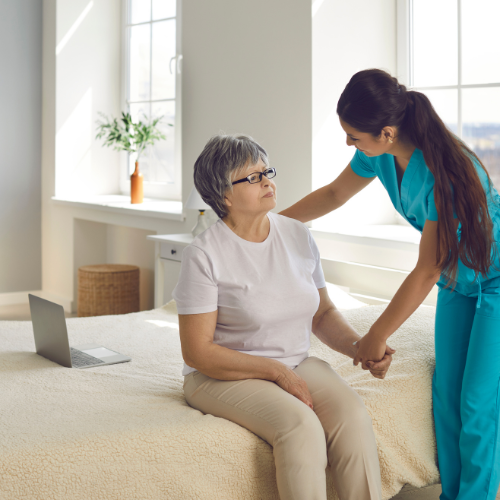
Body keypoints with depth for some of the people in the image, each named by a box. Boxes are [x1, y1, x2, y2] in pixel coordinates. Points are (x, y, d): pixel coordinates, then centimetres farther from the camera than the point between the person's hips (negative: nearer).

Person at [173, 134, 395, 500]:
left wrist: (359, 348, -6)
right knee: (301, 426, -32)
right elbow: (197, 352, -13)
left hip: (297, 365, 5)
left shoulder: (298, 236, 5)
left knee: (353, 415, -24)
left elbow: (323, 313, 14)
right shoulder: (204, 255, -12)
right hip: (224, 376, -5)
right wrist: (277, 371, -17)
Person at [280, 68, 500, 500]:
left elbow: (426, 272, -28)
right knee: (446, 395, 6)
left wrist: (377, 337, -19)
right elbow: (334, 194, 10)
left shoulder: (444, 172, -35)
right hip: (457, 282, 7)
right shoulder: (379, 155, -12)